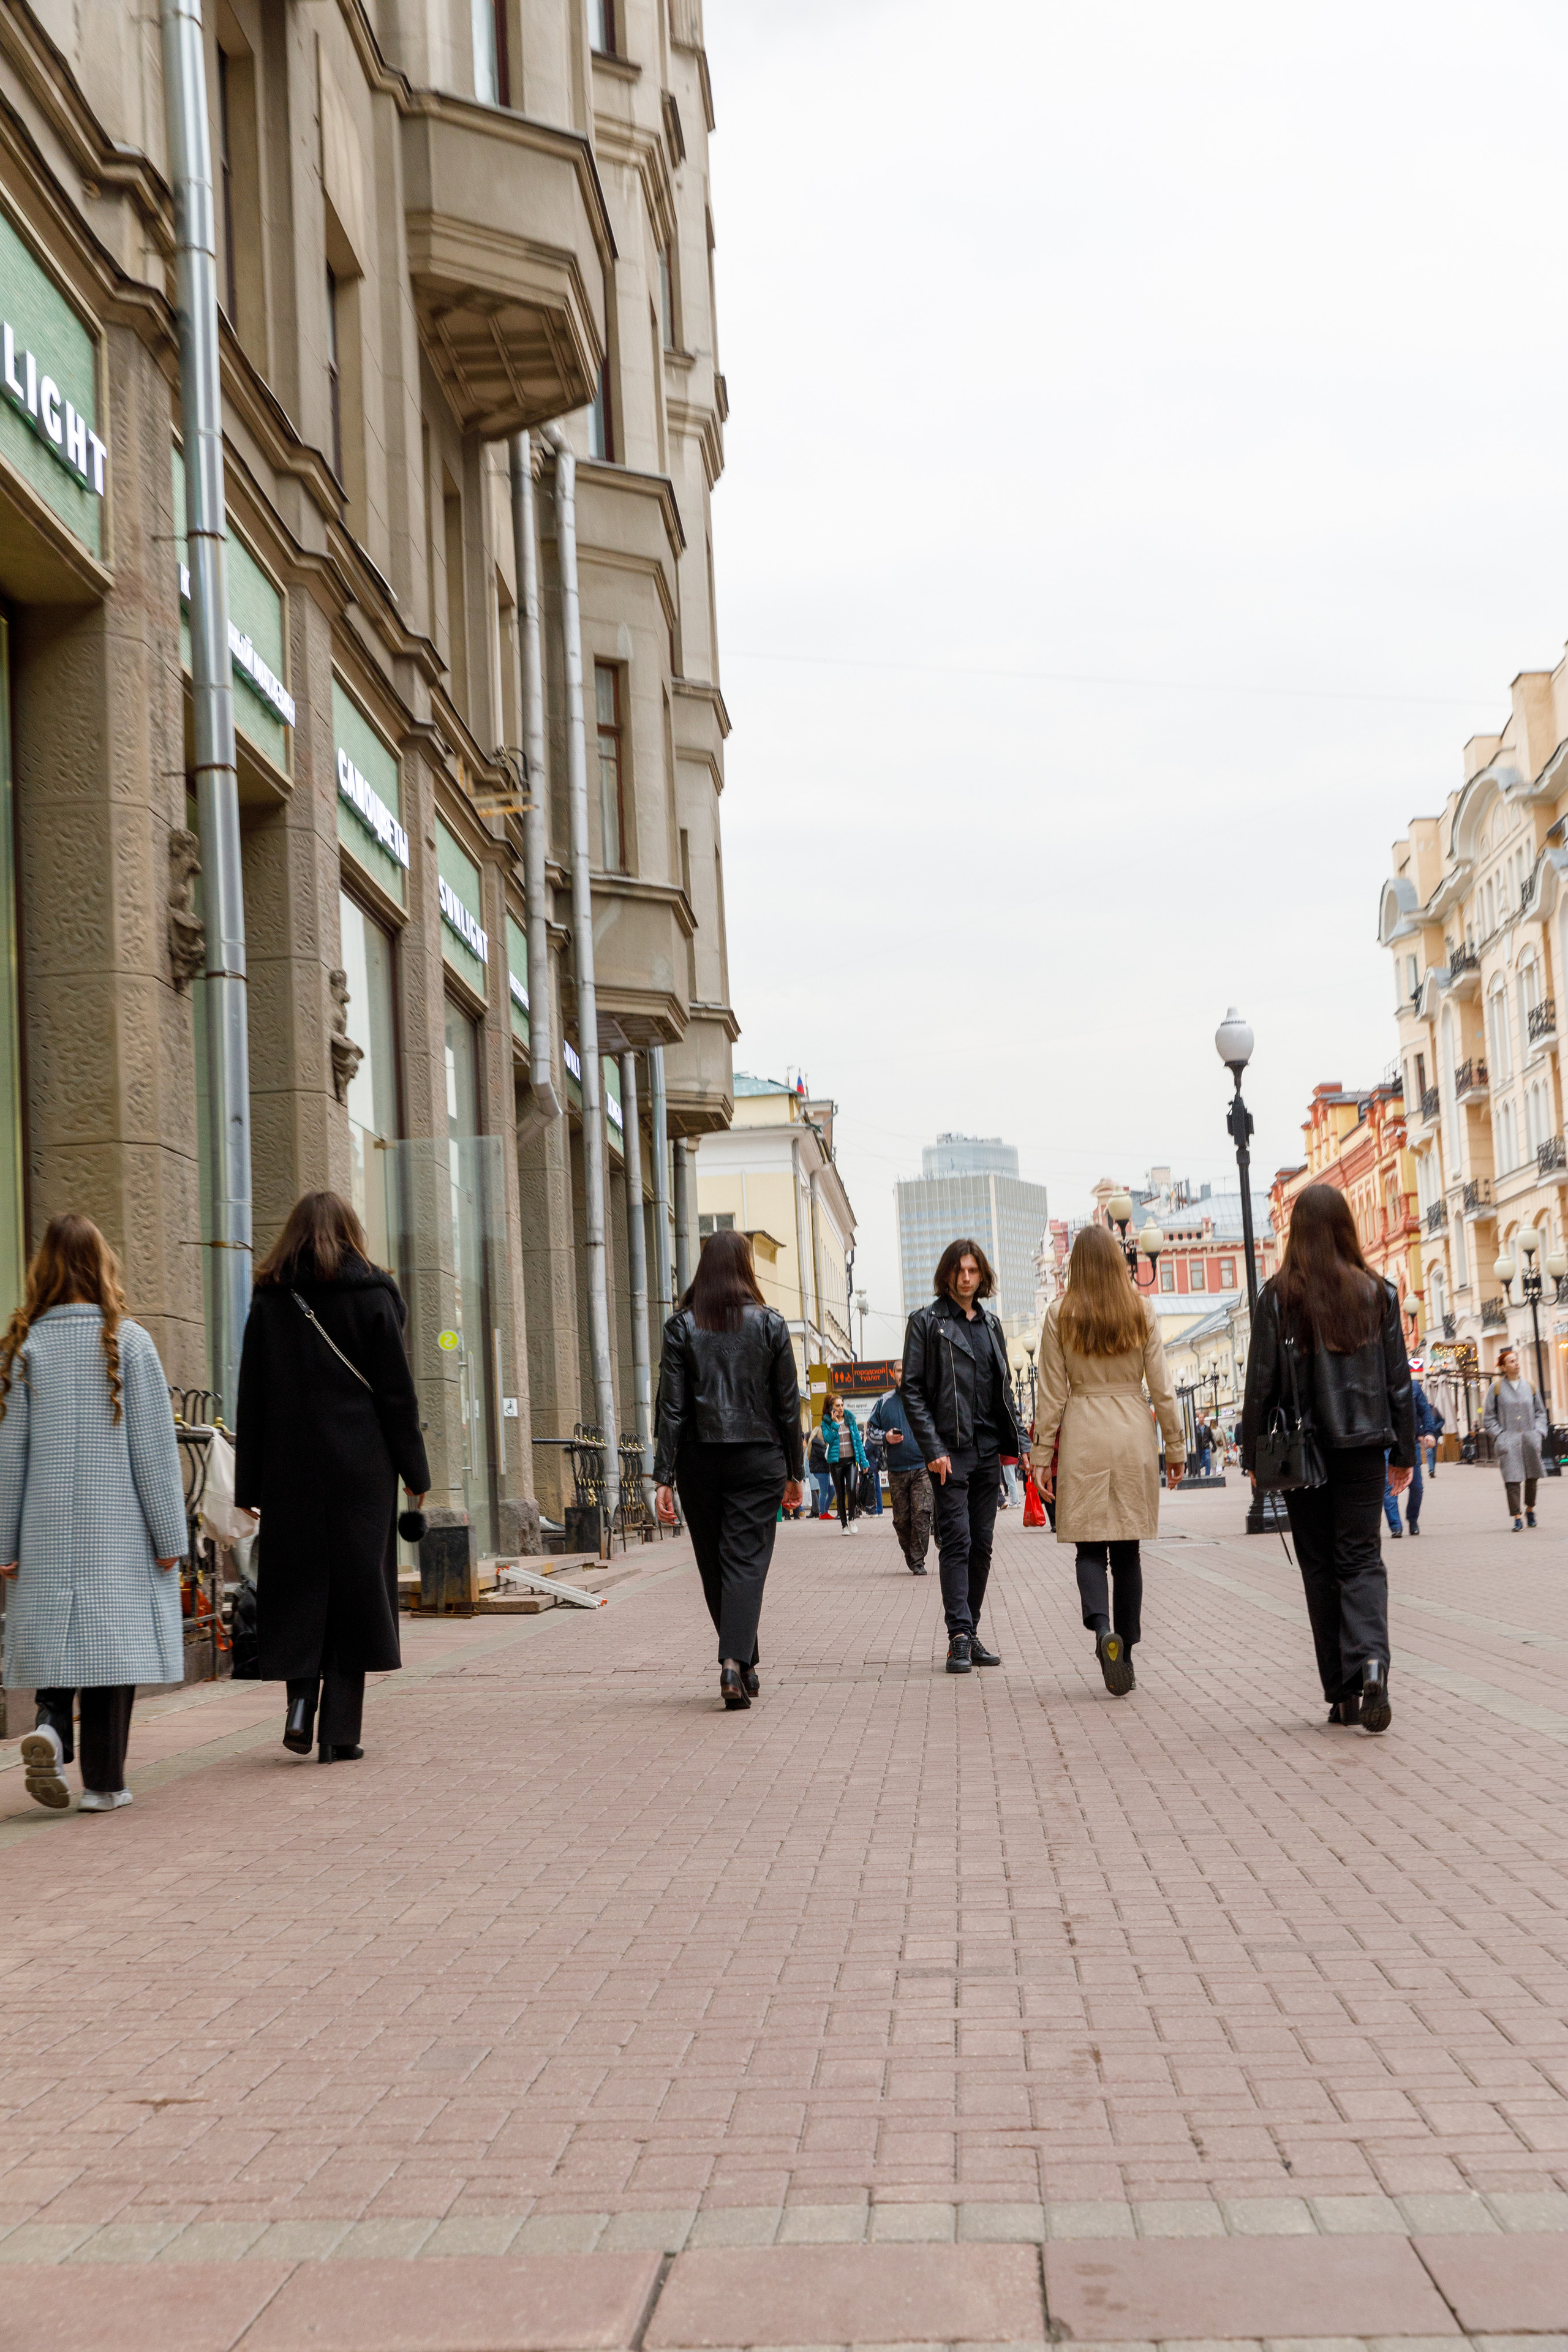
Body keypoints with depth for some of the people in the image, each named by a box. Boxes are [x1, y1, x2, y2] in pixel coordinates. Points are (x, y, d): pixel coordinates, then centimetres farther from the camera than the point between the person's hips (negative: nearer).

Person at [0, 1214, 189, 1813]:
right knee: (110, 1640, 2)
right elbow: (153, 1446, -4)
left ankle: (50, 1726, -14)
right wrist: (170, 1535, 1)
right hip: (117, 1528, -2)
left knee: (55, 1637, 11)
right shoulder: (128, 1342, -4)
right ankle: (103, 1781, 3)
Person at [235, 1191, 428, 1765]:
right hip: (360, 1469, -2)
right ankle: (339, 1732, 2)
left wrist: (249, 1486, 7)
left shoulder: (269, 1301, 3)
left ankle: (301, 1698, -4)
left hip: (290, 1470, 2)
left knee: (298, 1587, 13)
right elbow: (397, 1391, -3)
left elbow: (252, 1399, 3)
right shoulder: (371, 1296, -2)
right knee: (353, 1588, 2)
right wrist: (414, 1470, 3)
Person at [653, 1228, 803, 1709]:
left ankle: (744, 1666, 21)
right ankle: (736, 1660, -21)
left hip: (699, 1458, 1)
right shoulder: (770, 1323, 0)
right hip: (757, 1457, -1)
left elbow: (670, 1407, -4)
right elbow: (788, 1403, 2)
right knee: (747, 1561, -2)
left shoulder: (682, 1326, 0)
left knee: (714, 1565, 12)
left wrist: (664, 1476, -4)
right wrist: (794, 1470, 10)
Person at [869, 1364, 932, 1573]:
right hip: (896, 1470, 2)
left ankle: (918, 1561, -8)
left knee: (921, 1513, -12)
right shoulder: (884, 1402, 9)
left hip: (923, 1467, -2)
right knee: (901, 1519, 5)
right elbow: (870, 1429, 15)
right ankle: (910, 1557, 21)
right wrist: (886, 1437, -5)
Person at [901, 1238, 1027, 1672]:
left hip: (988, 1449, 5)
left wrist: (1018, 1442, 9)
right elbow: (913, 1390, -6)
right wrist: (932, 1449, -14)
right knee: (957, 1542, -10)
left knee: (982, 1544, 6)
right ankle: (959, 1637, -11)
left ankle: (970, 1634, 12)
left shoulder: (990, 1324, 16)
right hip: (950, 1449, -5)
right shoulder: (926, 1322, 0)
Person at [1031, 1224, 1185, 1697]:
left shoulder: (1060, 1314, -2)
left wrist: (1042, 1452, 3)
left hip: (1083, 1435, -1)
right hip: (1133, 1432, 1)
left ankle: (1102, 1627, -24)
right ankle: (1125, 1656, 10)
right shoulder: (1142, 1311, 1)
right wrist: (1176, 1445, 10)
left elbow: (1052, 1392, -2)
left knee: (1090, 1546, 2)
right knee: (1127, 1548, 8)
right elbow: (1161, 1387, 2)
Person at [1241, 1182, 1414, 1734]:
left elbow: (1262, 1382, -4)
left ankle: (1342, 1693, 8)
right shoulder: (1378, 1293, 2)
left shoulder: (1278, 1296, -5)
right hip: (1363, 1443, 1)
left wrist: (1253, 1455, 5)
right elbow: (1398, 1378, 5)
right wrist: (1404, 1451, 12)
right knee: (1361, 1558, 4)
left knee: (1320, 1565, 8)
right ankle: (1370, 1664, -21)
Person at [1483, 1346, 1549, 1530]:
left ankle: (1530, 1510, 28)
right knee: (1512, 1479, -10)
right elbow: (1489, 1418, 5)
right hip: (1508, 1442, -3)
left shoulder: (1529, 1386, 10)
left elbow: (1540, 1411, 18)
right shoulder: (1496, 1388, 1)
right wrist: (1499, 1436, -5)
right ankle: (1517, 1517, -9)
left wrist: (1538, 1432, 4)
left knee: (1532, 1476, 8)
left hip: (1530, 1439, 3)